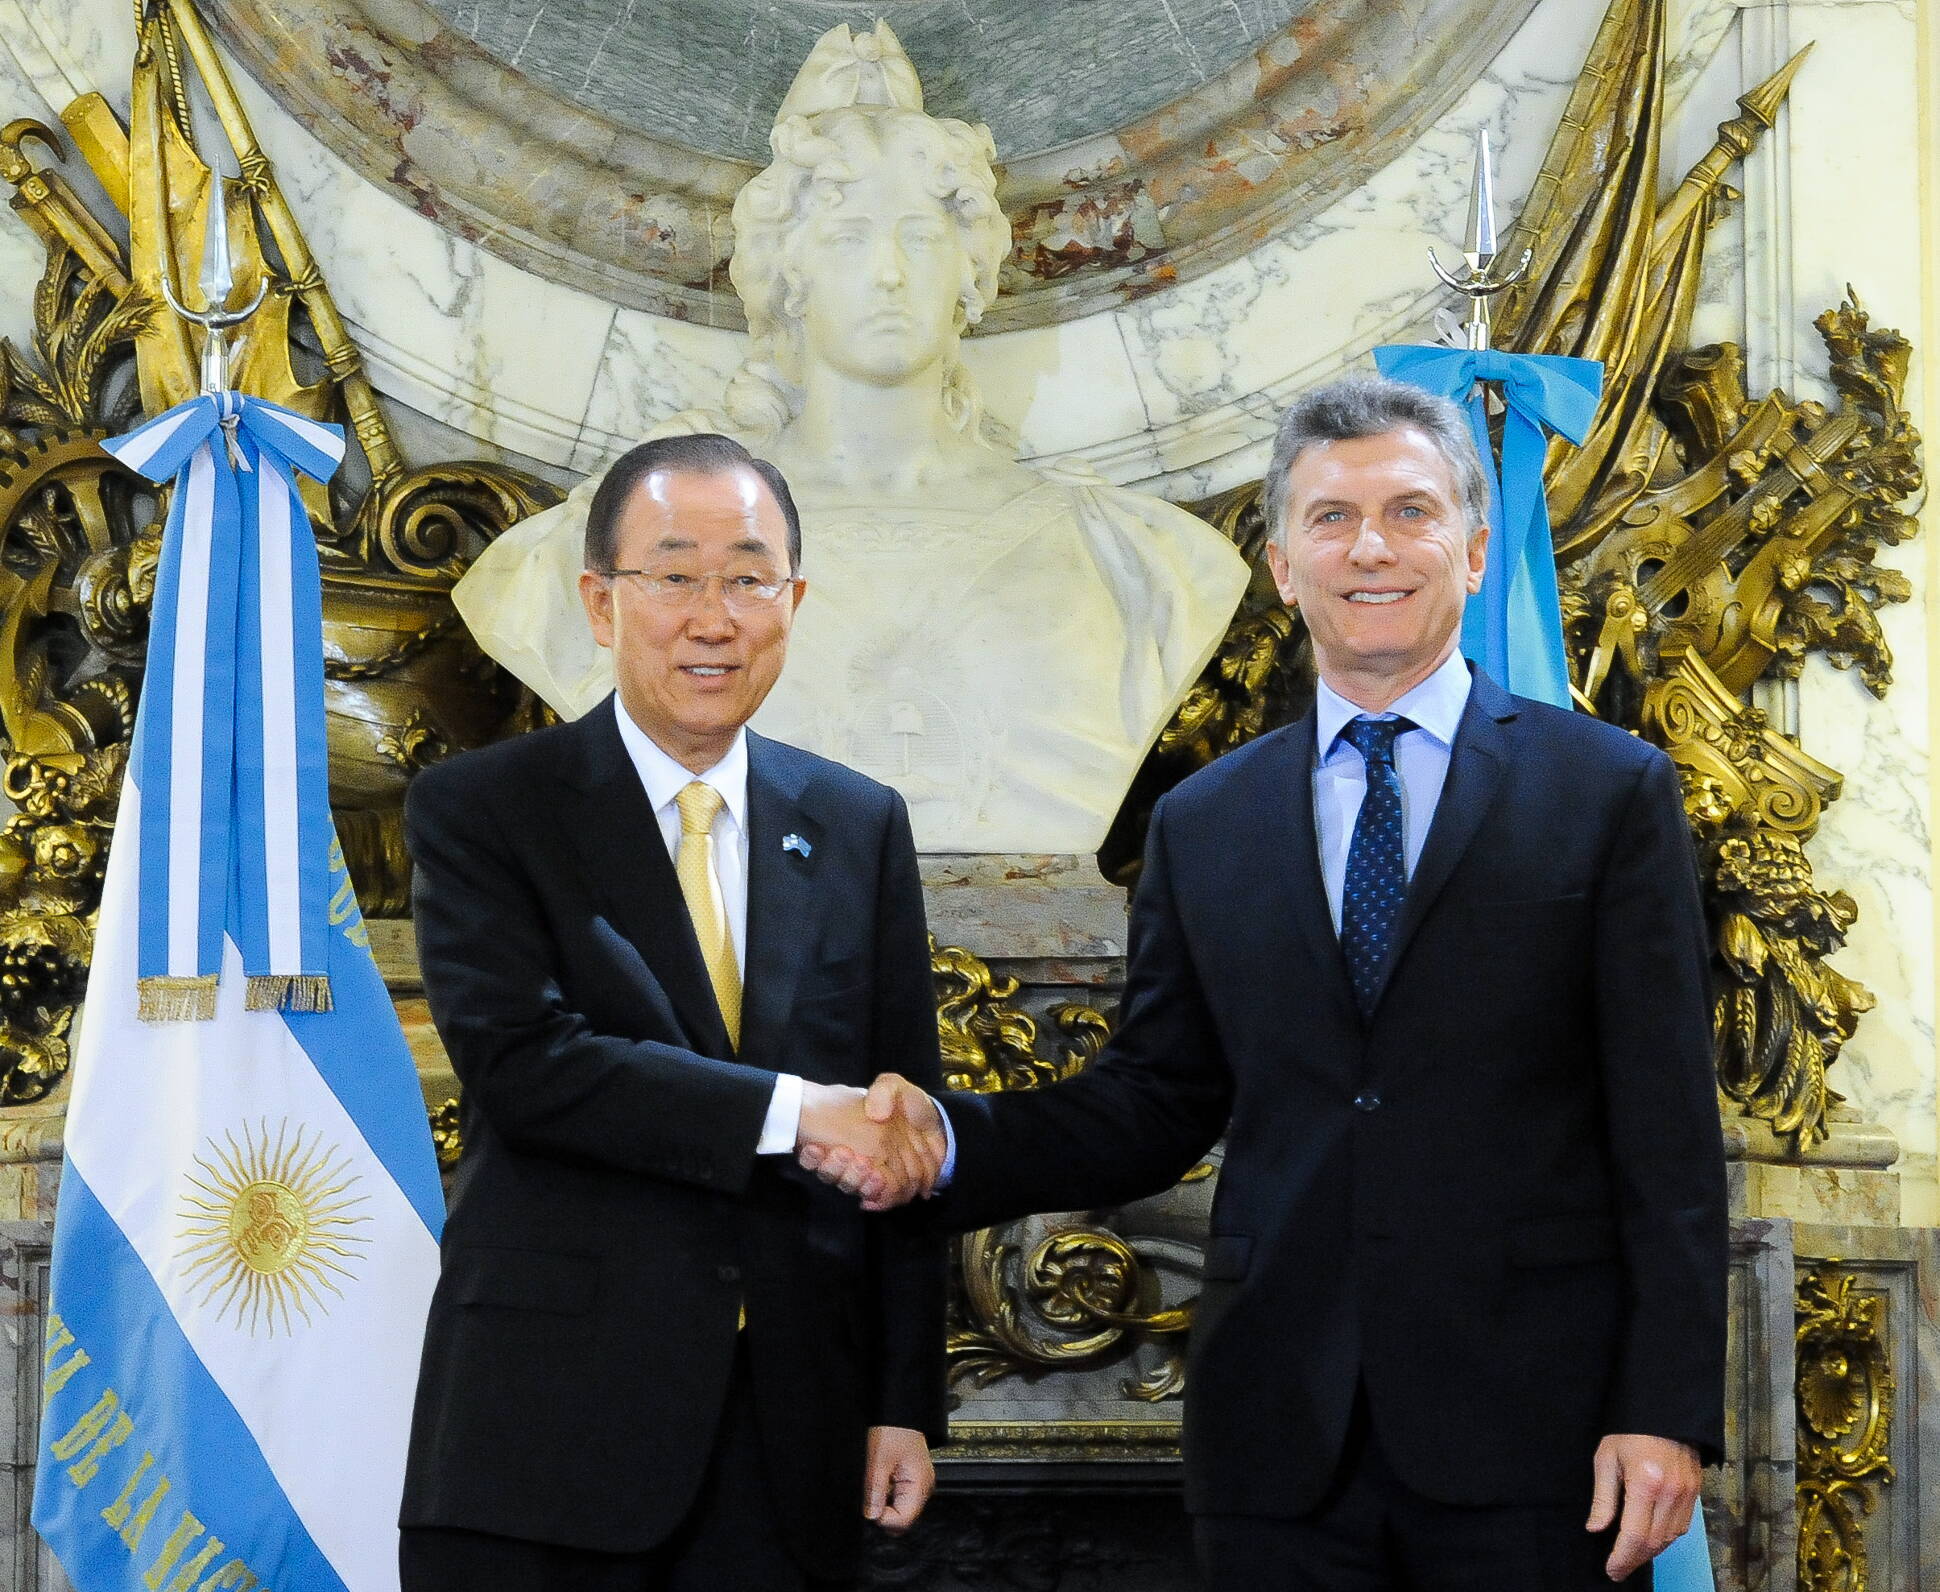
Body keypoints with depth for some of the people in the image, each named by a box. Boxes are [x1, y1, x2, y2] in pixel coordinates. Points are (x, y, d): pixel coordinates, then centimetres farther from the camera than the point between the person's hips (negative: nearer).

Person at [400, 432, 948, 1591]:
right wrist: (787, 1113, -18)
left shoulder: (860, 827, 11)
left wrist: (908, 1403, 4)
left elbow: (904, 1138, 10)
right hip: (549, 1430, -3)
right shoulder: (478, 812, 0)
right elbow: (521, 1061, -15)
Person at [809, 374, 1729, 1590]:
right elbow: (1158, 1103, 11)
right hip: (1282, 1442, 3)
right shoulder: (1204, 825, 12)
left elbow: (1667, 1134, -3)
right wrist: (950, 1139, -6)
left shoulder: (1612, 792, 2)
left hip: (1530, 1441, -2)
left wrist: (1668, 1411, -9)